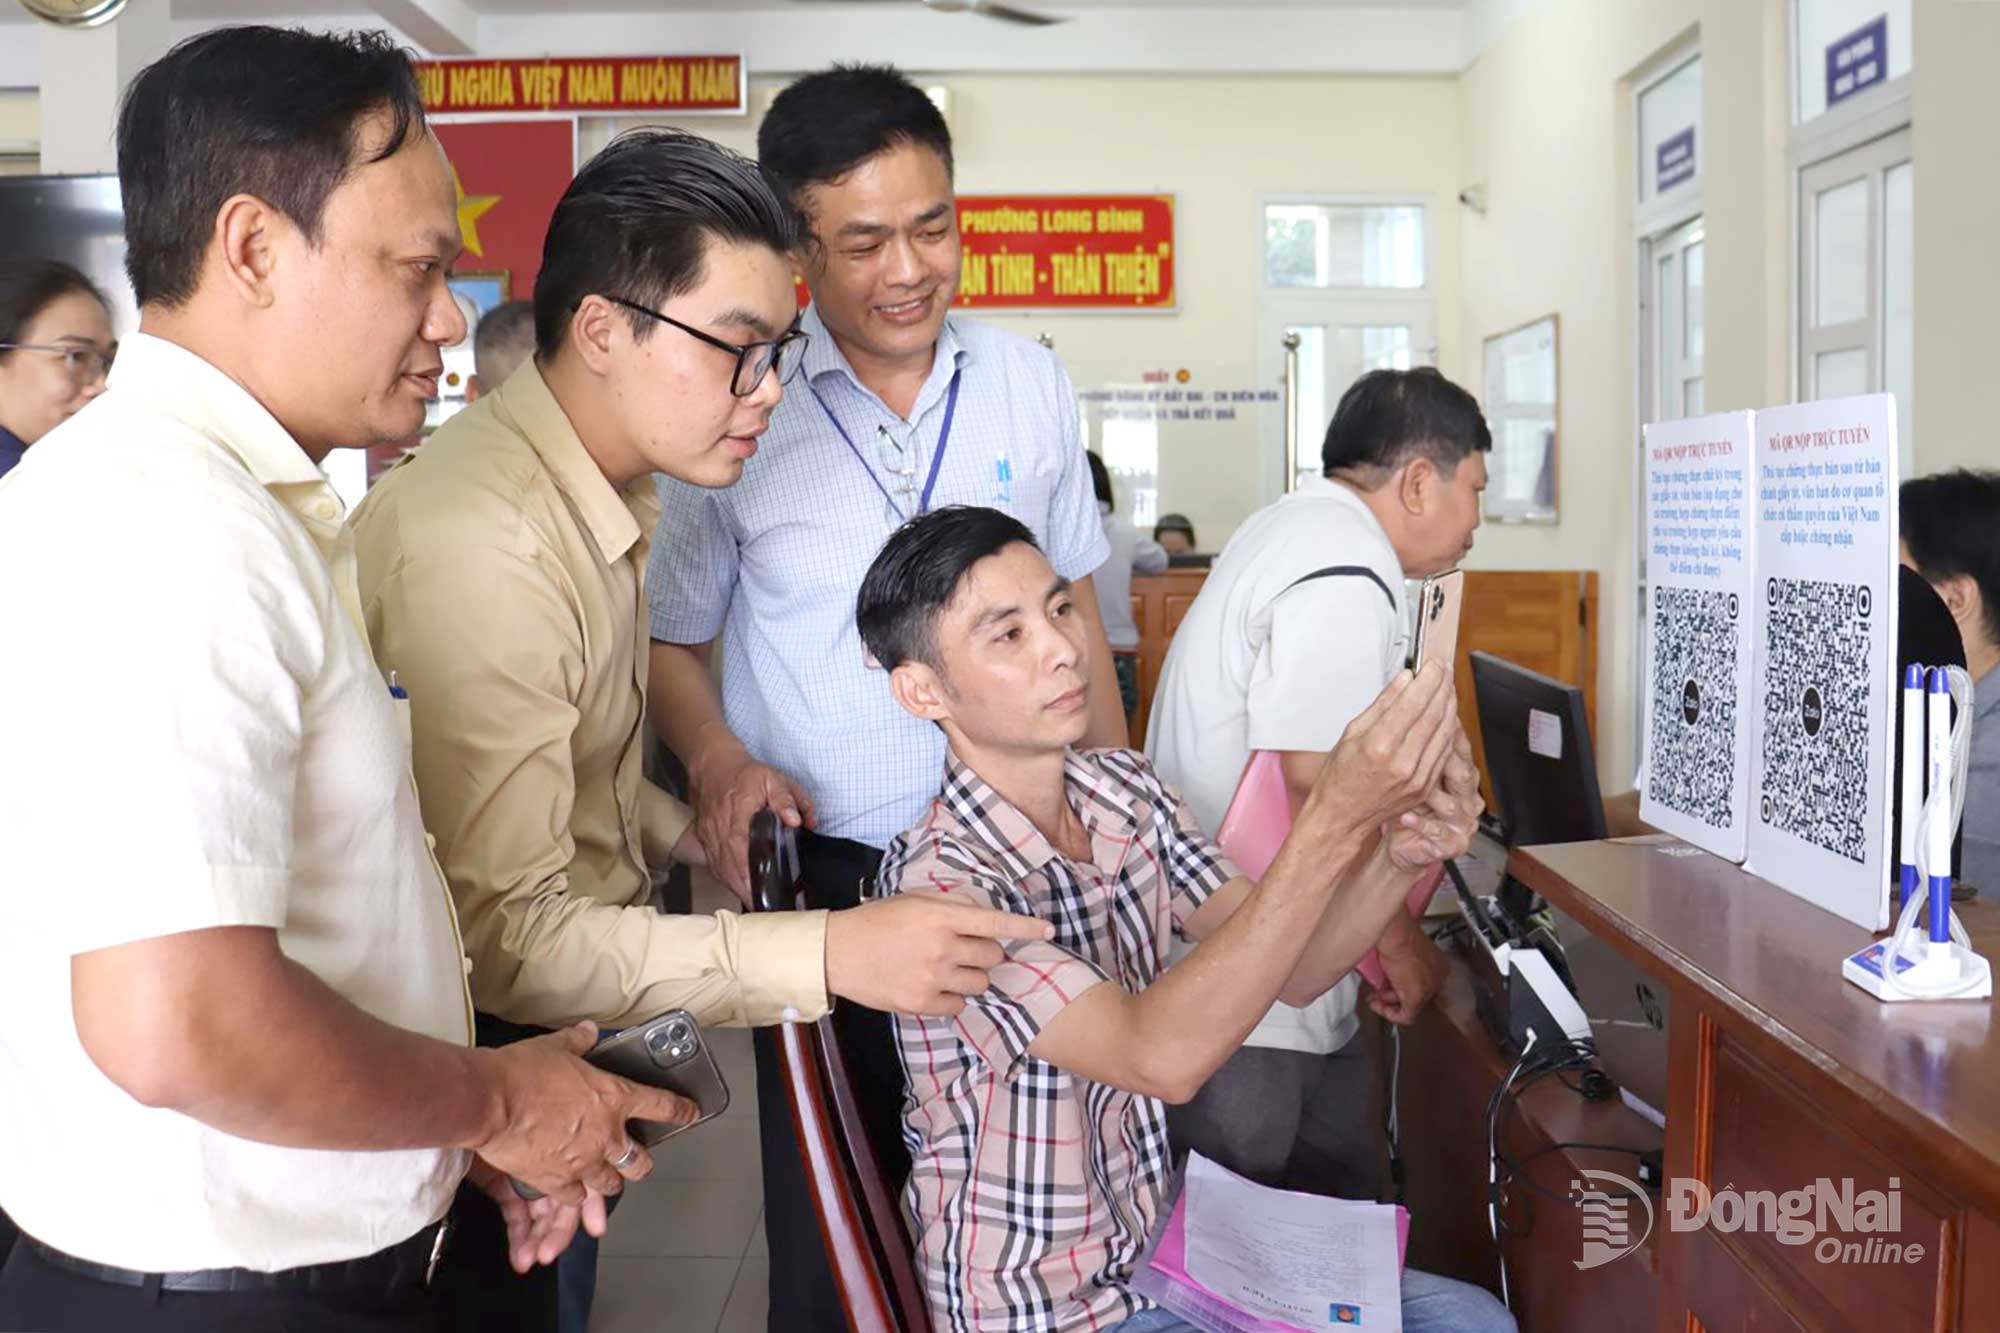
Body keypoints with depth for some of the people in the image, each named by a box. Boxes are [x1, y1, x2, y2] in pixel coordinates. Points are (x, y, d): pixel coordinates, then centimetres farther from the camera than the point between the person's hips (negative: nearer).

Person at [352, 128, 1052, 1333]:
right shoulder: (483, 543, -29)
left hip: (574, 1024, 9)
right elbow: (498, 934, -30)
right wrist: (825, 955, -33)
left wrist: (679, 827, -1)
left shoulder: (609, 488, 3)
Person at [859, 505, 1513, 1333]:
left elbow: (1288, 971, -4)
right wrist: (1334, 823, -39)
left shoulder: (1128, 790, -3)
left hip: (1161, 1246, 7)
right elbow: (1160, 1055, -34)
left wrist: (1400, 856, -23)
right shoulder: (937, 881, -26)